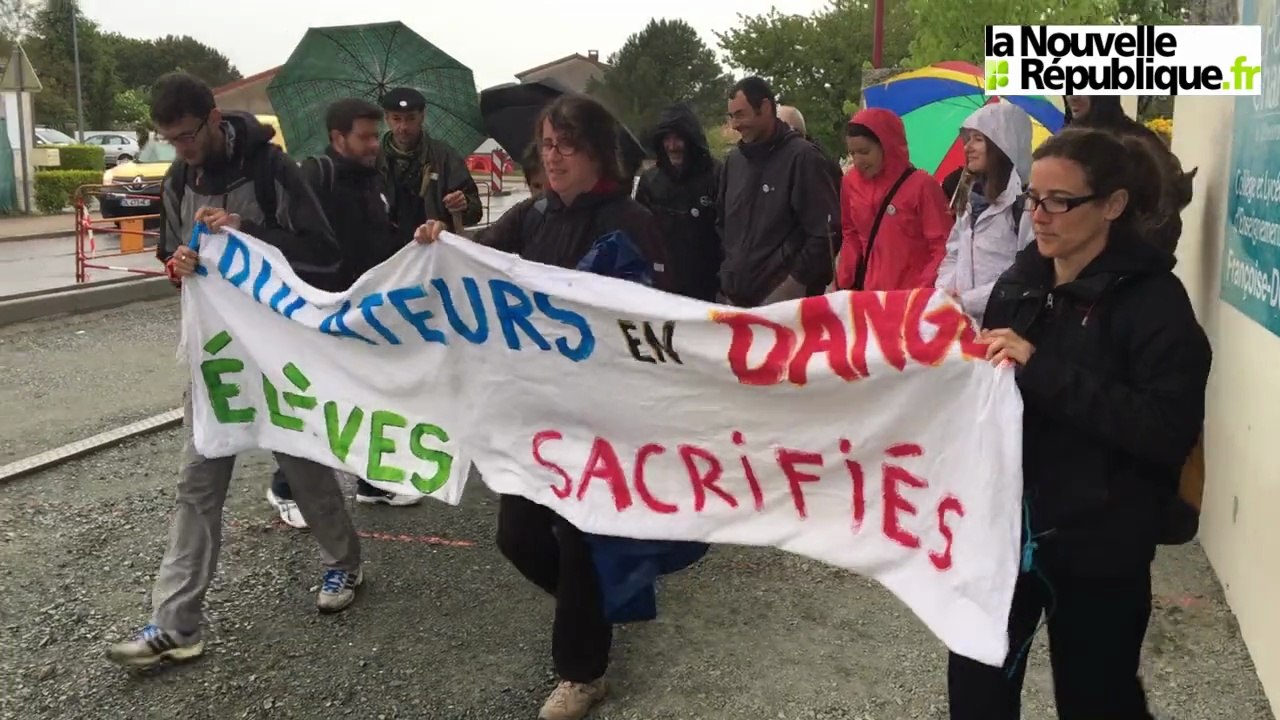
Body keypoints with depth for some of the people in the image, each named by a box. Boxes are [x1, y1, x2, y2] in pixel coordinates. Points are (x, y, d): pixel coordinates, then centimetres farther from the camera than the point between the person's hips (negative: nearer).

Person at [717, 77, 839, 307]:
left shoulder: (802, 157, -7)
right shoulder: (734, 159, 14)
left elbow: (826, 231, -12)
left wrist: (793, 283, -12)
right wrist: (730, 273, 13)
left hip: (782, 299, -6)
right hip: (734, 296, 7)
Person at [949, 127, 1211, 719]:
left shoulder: (1153, 298, -12)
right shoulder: (1018, 282, 6)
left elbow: (1170, 431, -23)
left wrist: (1042, 369, -26)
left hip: (1098, 545, -5)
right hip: (1004, 527, 5)